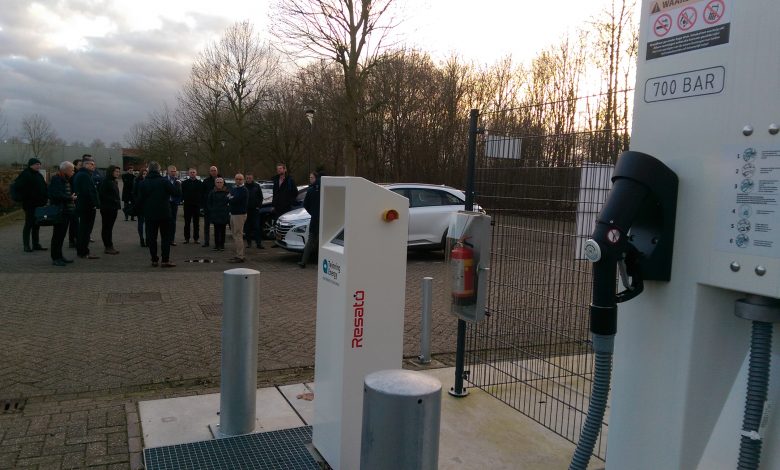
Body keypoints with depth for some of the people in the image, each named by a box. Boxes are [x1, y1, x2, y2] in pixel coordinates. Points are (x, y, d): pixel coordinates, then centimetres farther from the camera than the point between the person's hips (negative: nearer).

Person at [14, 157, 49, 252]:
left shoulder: (39, 175, 15)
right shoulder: (25, 174, -10)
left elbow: (44, 187, 21)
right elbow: (18, 186, -18)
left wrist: (45, 197, 8)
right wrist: (24, 197, -18)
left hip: (39, 204, 8)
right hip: (30, 204, -8)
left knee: (36, 225, 12)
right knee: (29, 224, -3)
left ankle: (36, 244, 18)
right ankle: (26, 245, 3)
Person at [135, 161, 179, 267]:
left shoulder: (143, 183, 2)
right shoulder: (164, 181, -8)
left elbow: (139, 200, 3)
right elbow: (176, 192, -10)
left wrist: (142, 211, 16)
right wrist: (177, 186, 10)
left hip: (150, 215, 2)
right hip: (164, 214, -2)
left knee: (151, 237, 9)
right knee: (166, 237, 4)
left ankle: (154, 260, 9)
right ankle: (165, 260, -1)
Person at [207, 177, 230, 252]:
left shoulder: (227, 192, 0)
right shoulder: (212, 192, 2)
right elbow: (208, 203, 9)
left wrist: (228, 210, -3)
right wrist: (211, 210, 1)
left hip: (224, 215, 0)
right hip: (215, 215, 1)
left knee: (222, 230, 5)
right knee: (216, 230, 3)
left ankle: (222, 245, 12)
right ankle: (216, 245, 10)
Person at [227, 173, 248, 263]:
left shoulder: (243, 190, -12)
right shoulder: (233, 188, 17)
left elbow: (235, 200, -19)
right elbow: (228, 198, 12)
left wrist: (230, 198, 0)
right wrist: (231, 198, -7)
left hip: (240, 214, -9)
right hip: (233, 214, 9)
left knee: (238, 236, -10)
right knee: (235, 236, 12)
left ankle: (240, 257, -9)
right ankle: (238, 255, 19)